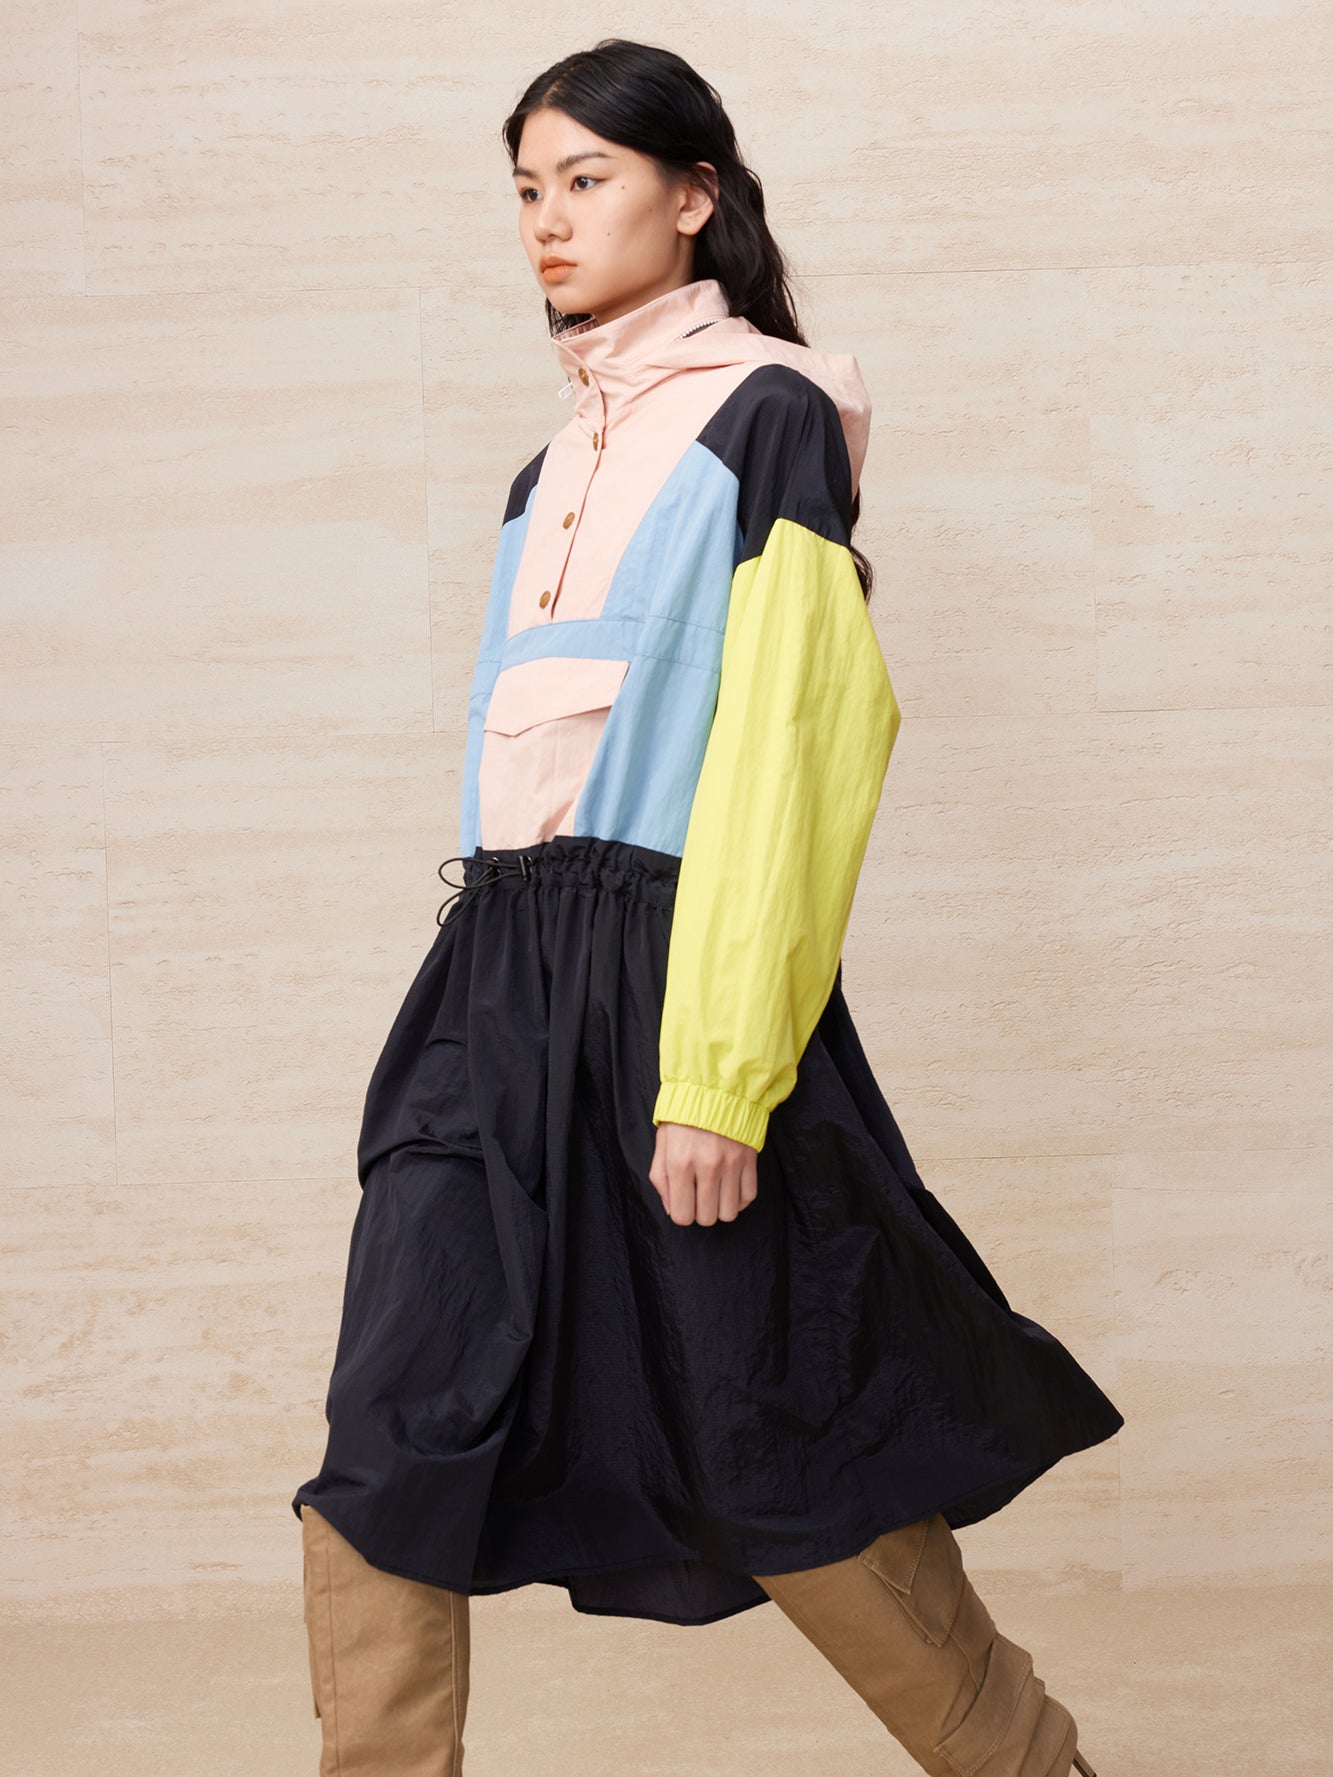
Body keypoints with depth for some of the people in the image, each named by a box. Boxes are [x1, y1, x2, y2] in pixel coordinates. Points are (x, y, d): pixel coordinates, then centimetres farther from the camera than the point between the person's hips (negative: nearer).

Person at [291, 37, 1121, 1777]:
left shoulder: (768, 417, -3)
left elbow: (783, 754, -12)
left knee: (771, 1465, 3)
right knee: (388, 1445, -1)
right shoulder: (565, 458, 19)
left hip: (677, 970, -7)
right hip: (498, 981, 7)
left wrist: (718, 1077, -18)